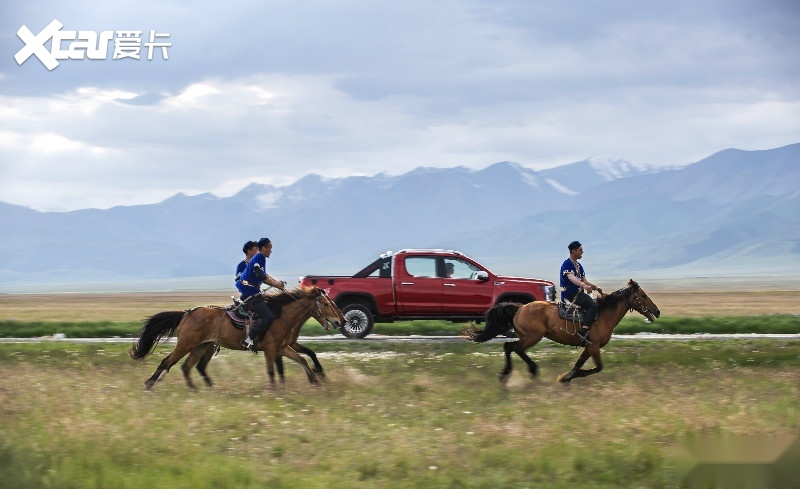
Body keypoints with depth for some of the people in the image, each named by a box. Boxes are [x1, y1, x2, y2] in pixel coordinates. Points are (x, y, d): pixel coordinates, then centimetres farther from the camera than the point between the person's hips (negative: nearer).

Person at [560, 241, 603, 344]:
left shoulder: (579, 266, 20)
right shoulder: (567, 264, -11)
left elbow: (584, 280, 20)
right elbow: (571, 277, -29)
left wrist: (595, 287, 4)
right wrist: (583, 285, -45)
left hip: (578, 293, 10)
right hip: (569, 294, -10)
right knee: (593, 305, -26)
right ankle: (584, 330, -36)